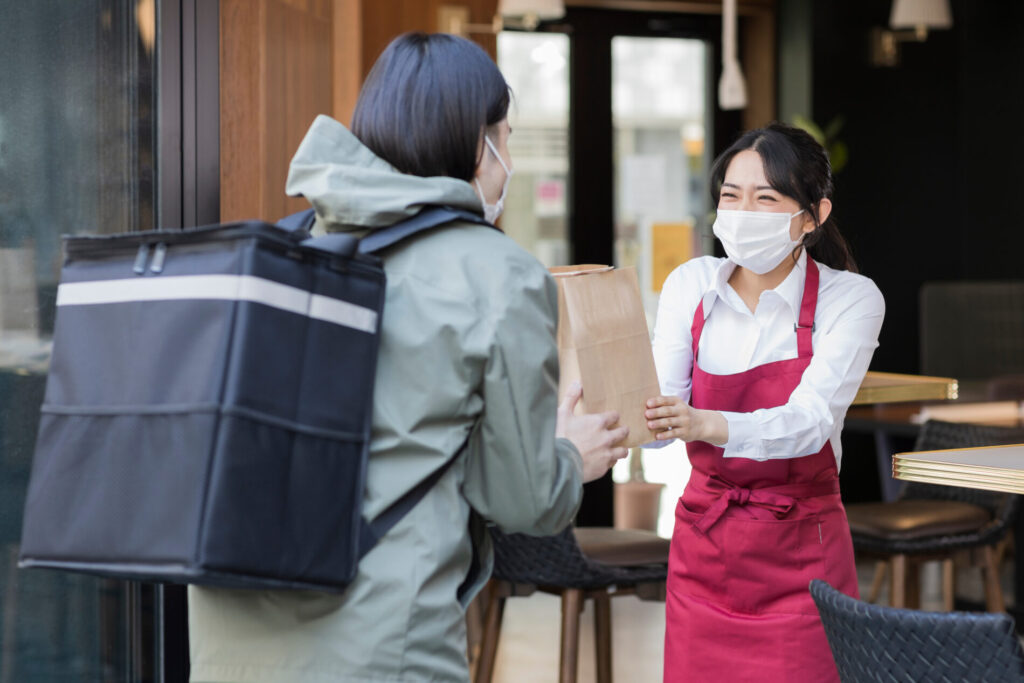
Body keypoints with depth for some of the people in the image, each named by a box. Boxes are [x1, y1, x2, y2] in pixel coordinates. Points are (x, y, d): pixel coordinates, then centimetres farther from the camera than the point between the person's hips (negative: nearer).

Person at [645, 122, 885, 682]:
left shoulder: (850, 299, -9)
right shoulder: (691, 286, 0)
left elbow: (808, 421, -22)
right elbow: (662, 405, -7)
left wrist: (704, 425, -40)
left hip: (800, 552, -3)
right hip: (702, 543, 3)